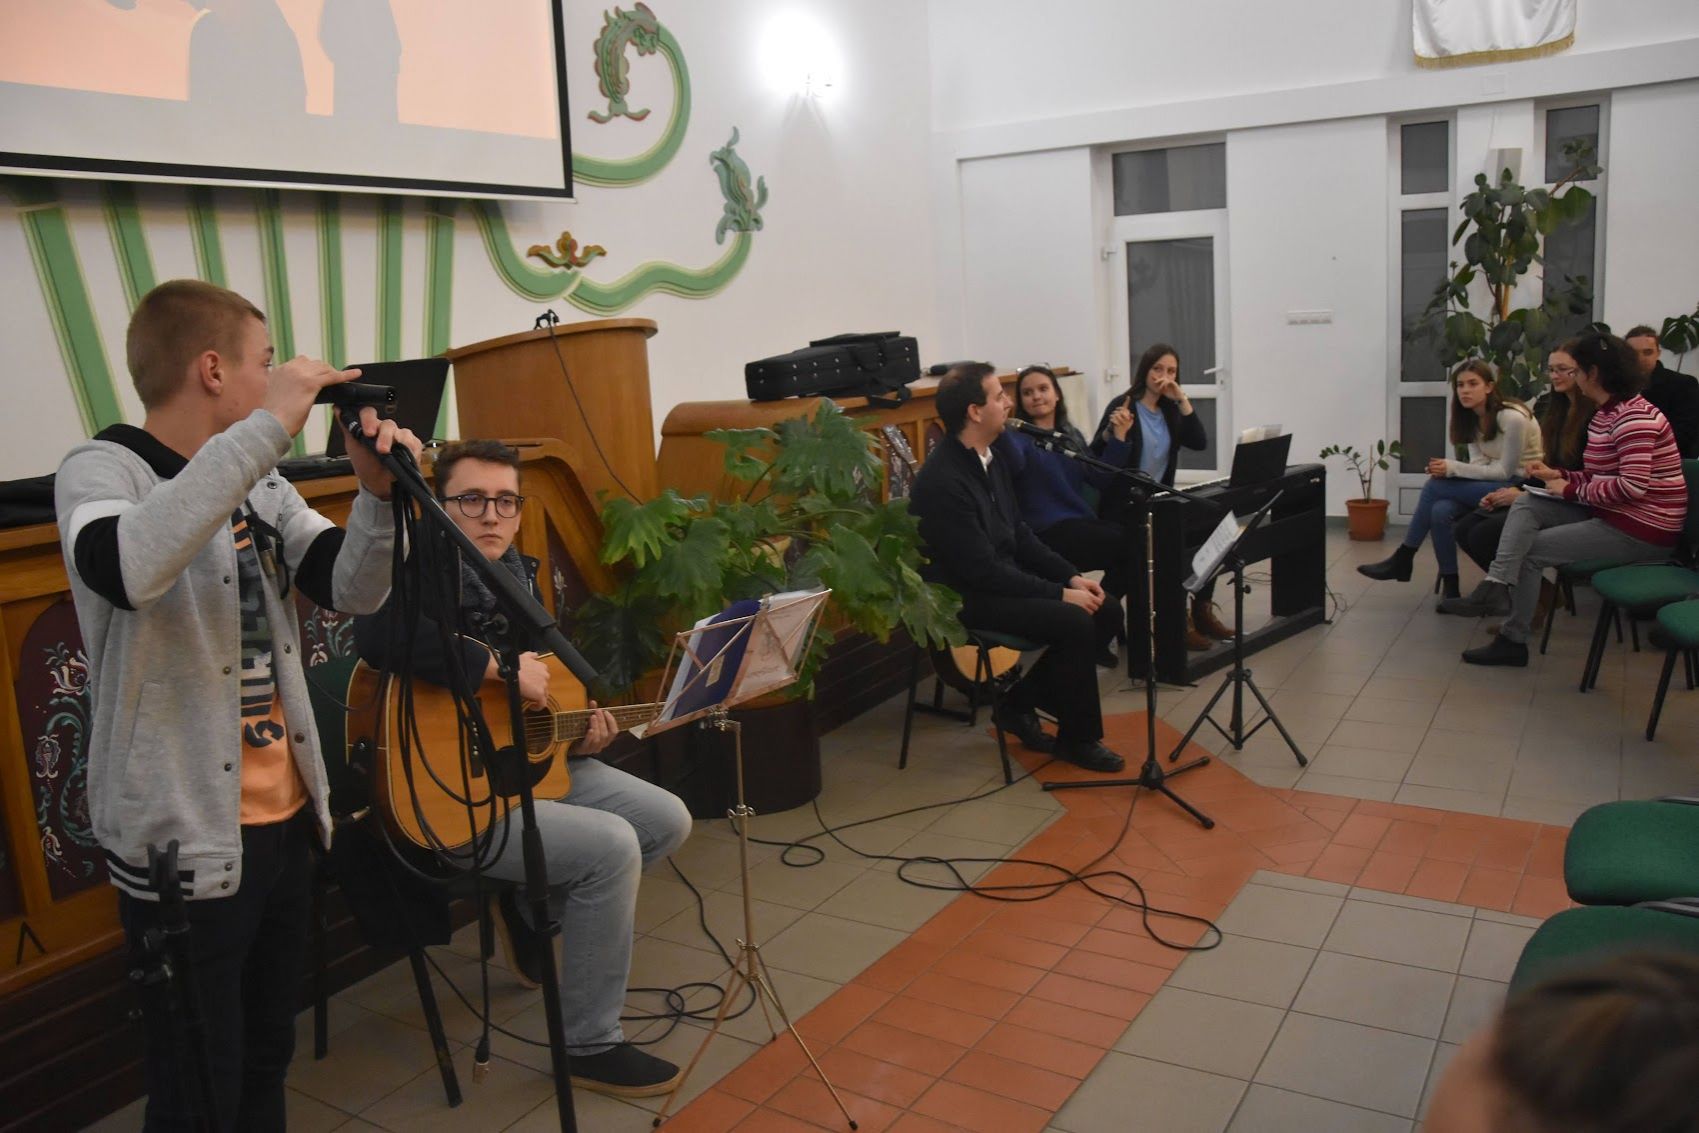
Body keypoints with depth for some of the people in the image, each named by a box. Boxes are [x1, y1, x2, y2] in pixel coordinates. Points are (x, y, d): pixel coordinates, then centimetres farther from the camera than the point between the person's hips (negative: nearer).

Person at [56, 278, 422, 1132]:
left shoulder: (260, 483, 7)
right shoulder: (101, 470, -13)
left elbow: (352, 591, 1)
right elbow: (128, 570, -36)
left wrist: (378, 491, -16)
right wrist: (266, 430, -34)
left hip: (284, 817, 7)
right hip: (182, 839, -7)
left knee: (267, 1060, 22)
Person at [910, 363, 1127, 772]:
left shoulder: (989, 458, 6)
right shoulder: (943, 481, -23)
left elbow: (1018, 533, 13)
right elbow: (982, 569, -24)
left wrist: (1071, 576, 1)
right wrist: (1059, 593, -19)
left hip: (1000, 577, 9)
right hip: (964, 596, -9)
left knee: (1107, 608, -2)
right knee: (1073, 621, -24)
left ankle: (1020, 702, 9)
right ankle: (1077, 738, -3)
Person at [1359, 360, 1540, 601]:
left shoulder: (1512, 418, -19)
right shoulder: (1472, 418, 5)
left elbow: (1504, 471, -17)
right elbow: (1480, 464, 3)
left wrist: (1453, 468, -20)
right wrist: (1448, 470, -18)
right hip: (1494, 483, 7)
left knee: (1435, 486, -21)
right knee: (1440, 510, -22)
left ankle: (1402, 560, -8)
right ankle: (1449, 585, -12)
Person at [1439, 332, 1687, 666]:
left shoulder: (1634, 416, -19)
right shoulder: (1604, 415, 12)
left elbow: (1633, 485, -27)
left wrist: (1572, 491, -16)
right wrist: (1558, 475, 3)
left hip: (1640, 529, -9)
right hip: (1610, 513, 9)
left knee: (1531, 549, -8)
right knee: (1526, 505, -4)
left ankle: (1513, 639, 1)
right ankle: (1496, 587, -22)